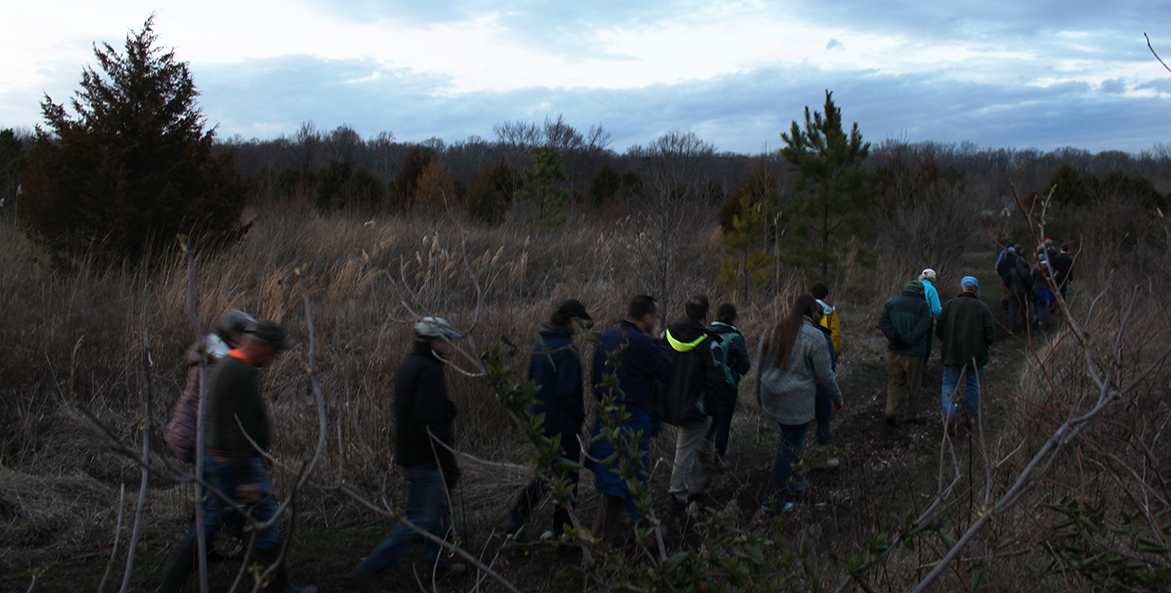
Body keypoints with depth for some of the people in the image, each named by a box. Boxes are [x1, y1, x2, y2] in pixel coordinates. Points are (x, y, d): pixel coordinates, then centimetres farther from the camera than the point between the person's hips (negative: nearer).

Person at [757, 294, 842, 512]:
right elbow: (825, 374, -8)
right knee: (791, 446, 2)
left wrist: (759, 395, 25)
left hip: (770, 397, 7)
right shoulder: (814, 336, -12)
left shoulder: (773, 331, 7)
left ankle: (792, 484, 29)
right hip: (796, 402, -6)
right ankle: (774, 500, 6)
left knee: (789, 439, 21)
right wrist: (837, 396, 8)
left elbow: (759, 366, 13)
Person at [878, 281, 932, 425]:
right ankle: (911, 415, 20)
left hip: (893, 350, 3)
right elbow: (923, 326, -19)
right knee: (913, 385, 10)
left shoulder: (891, 303, 7)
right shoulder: (922, 305, -4)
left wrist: (895, 337, -12)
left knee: (895, 382, 12)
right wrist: (908, 340, -19)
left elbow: (882, 320, -7)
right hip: (914, 352, -3)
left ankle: (892, 411, -4)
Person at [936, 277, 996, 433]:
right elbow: (990, 334, -7)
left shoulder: (950, 304, -1)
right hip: (975, 355, -1)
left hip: (952, 354, 1)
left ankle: (949, 414, -10)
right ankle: (968, 413, 25)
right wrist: (982, 347, 11)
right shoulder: (982, 307, -5)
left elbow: (939, 330, 1)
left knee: (949, 383, 7)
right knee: (973, 384, 16)